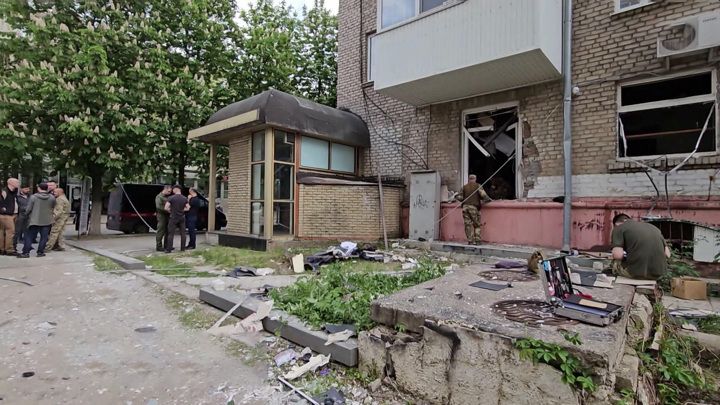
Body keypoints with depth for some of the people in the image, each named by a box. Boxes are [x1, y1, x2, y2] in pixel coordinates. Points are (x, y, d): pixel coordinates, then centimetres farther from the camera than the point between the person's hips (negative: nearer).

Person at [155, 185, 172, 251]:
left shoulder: (167, 197, 15)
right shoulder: (159, 197, -9)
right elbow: (159, 206, -21)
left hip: (167, 215, 8)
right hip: (161, 215, -8)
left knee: (167, 231, 10)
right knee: (161, 231, -4)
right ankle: (159, 247, 2)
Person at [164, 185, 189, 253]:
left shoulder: (171, 198, -11)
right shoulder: (184, 198, 1)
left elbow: (166, 208, -15)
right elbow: (188, 208, 3)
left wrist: (170, 211, 4)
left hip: (173, 218, -4)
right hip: (182, 218, 4)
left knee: (171, 234, 1)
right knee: (182, 233, 8)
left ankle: (169, 249, 1)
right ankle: (183, 248, 12)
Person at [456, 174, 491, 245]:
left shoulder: (464, 187, 13)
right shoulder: (478, 186, 5)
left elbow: (460, 197, 7)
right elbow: (483, 195, -9)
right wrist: (488, 199, 6)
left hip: (465, 207, 2)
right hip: (473, 207, -2)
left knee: (468, 225, 3)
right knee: (477, 225, 7)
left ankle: (470, 241, 0)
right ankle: (477, 240, 1)